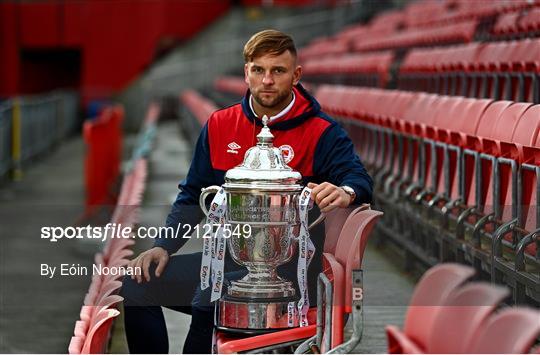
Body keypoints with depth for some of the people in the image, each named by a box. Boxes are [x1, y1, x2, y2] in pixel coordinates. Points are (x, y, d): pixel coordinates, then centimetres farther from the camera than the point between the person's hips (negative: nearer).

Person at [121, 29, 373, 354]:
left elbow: (359, 180, -19)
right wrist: (164, 247, 2)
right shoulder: (220, 125, 10)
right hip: (227, 256, 6)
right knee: (138, 284, -9)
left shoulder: (321, 132, -5)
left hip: (288, 263, -6)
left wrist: (346, 192, -45)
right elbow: (194, 194, 17)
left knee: (208, 300, -32)